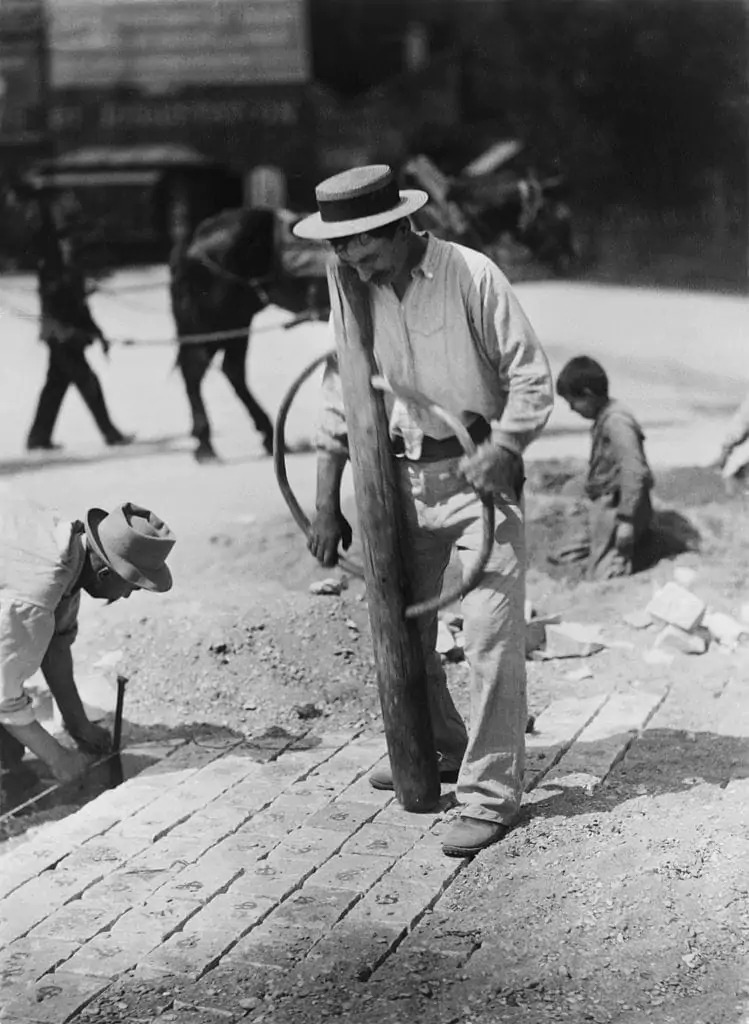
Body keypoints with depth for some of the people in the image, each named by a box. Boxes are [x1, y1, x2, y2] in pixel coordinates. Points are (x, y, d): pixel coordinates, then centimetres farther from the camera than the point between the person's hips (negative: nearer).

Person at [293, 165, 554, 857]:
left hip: (479, 469, -6)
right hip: (401, 475, 6)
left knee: (491, 632, -10)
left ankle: (491, 794, 0)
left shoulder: (471, 275, -15)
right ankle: (442, 751, 36)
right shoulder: (351, 287, 1)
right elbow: (340, 398, 8)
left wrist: (500, 451, -26)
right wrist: (327, 506, 6)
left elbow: (532, 377, -10)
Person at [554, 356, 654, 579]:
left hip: (616, 512, -10)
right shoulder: (603, 419, 8)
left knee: (604, 575, -11)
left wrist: (626, 520, -26)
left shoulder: (617, 423, -23)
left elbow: (634, 472, -27)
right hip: (604, 510, 10)